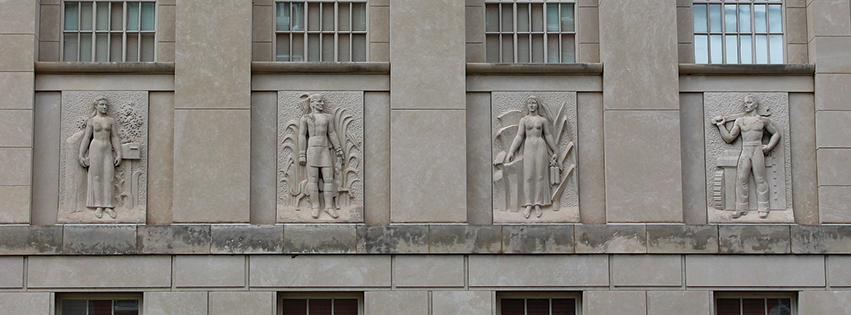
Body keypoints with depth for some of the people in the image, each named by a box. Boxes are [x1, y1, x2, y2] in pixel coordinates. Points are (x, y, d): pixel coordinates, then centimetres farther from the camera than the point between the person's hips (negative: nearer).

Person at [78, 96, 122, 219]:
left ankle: (108, 206, -1)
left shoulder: (110, 121, 11)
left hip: (108, 150, 2)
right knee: (97, 176, -4)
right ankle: (98, 206, -1)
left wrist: (118, 154, 7)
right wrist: (81, 155, 1)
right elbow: (86, 138, 5)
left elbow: (114, 138, 12)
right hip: (95, 149, -2)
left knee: (108, 177, -4)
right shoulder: (92, 121, 5)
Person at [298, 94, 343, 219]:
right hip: (312, 149, -3)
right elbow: (302, 136, 3)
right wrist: (302, 155, -1)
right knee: (313, 179, -3)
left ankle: (329, 206, 4)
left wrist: (338, 148, 8)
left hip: (325, 149, 3)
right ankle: (315, 207, 2)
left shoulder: (328, 117, 15)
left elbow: (332, 133, 15)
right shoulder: (306, 118, 6)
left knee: (329, 179, -1)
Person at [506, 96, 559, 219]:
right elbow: (519, 137, 7)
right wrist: (511, 151, 1)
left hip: (541, 147, 0)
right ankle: (528, 205, -4)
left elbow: (548, 136, 12)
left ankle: (538, 205, 0)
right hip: (528, 147, 0)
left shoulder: (543, 120, 8)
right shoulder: (524, 120, 8)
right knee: (528, 175, -5)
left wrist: (554, 152, 14)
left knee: (540, 175, -3)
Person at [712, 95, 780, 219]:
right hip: (745, 152, 2)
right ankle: (741, 209, 3)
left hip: (757, 151, -2)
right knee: (741, 179, -3)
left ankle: (763, 209, 4)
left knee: (760, 180, -1)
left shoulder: (763, 120, 8)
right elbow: (729, 138, 13)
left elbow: (776, 134, 15)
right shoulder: (740, 121, 14)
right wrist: (721, 126, 7)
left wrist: (769, 146, 2)